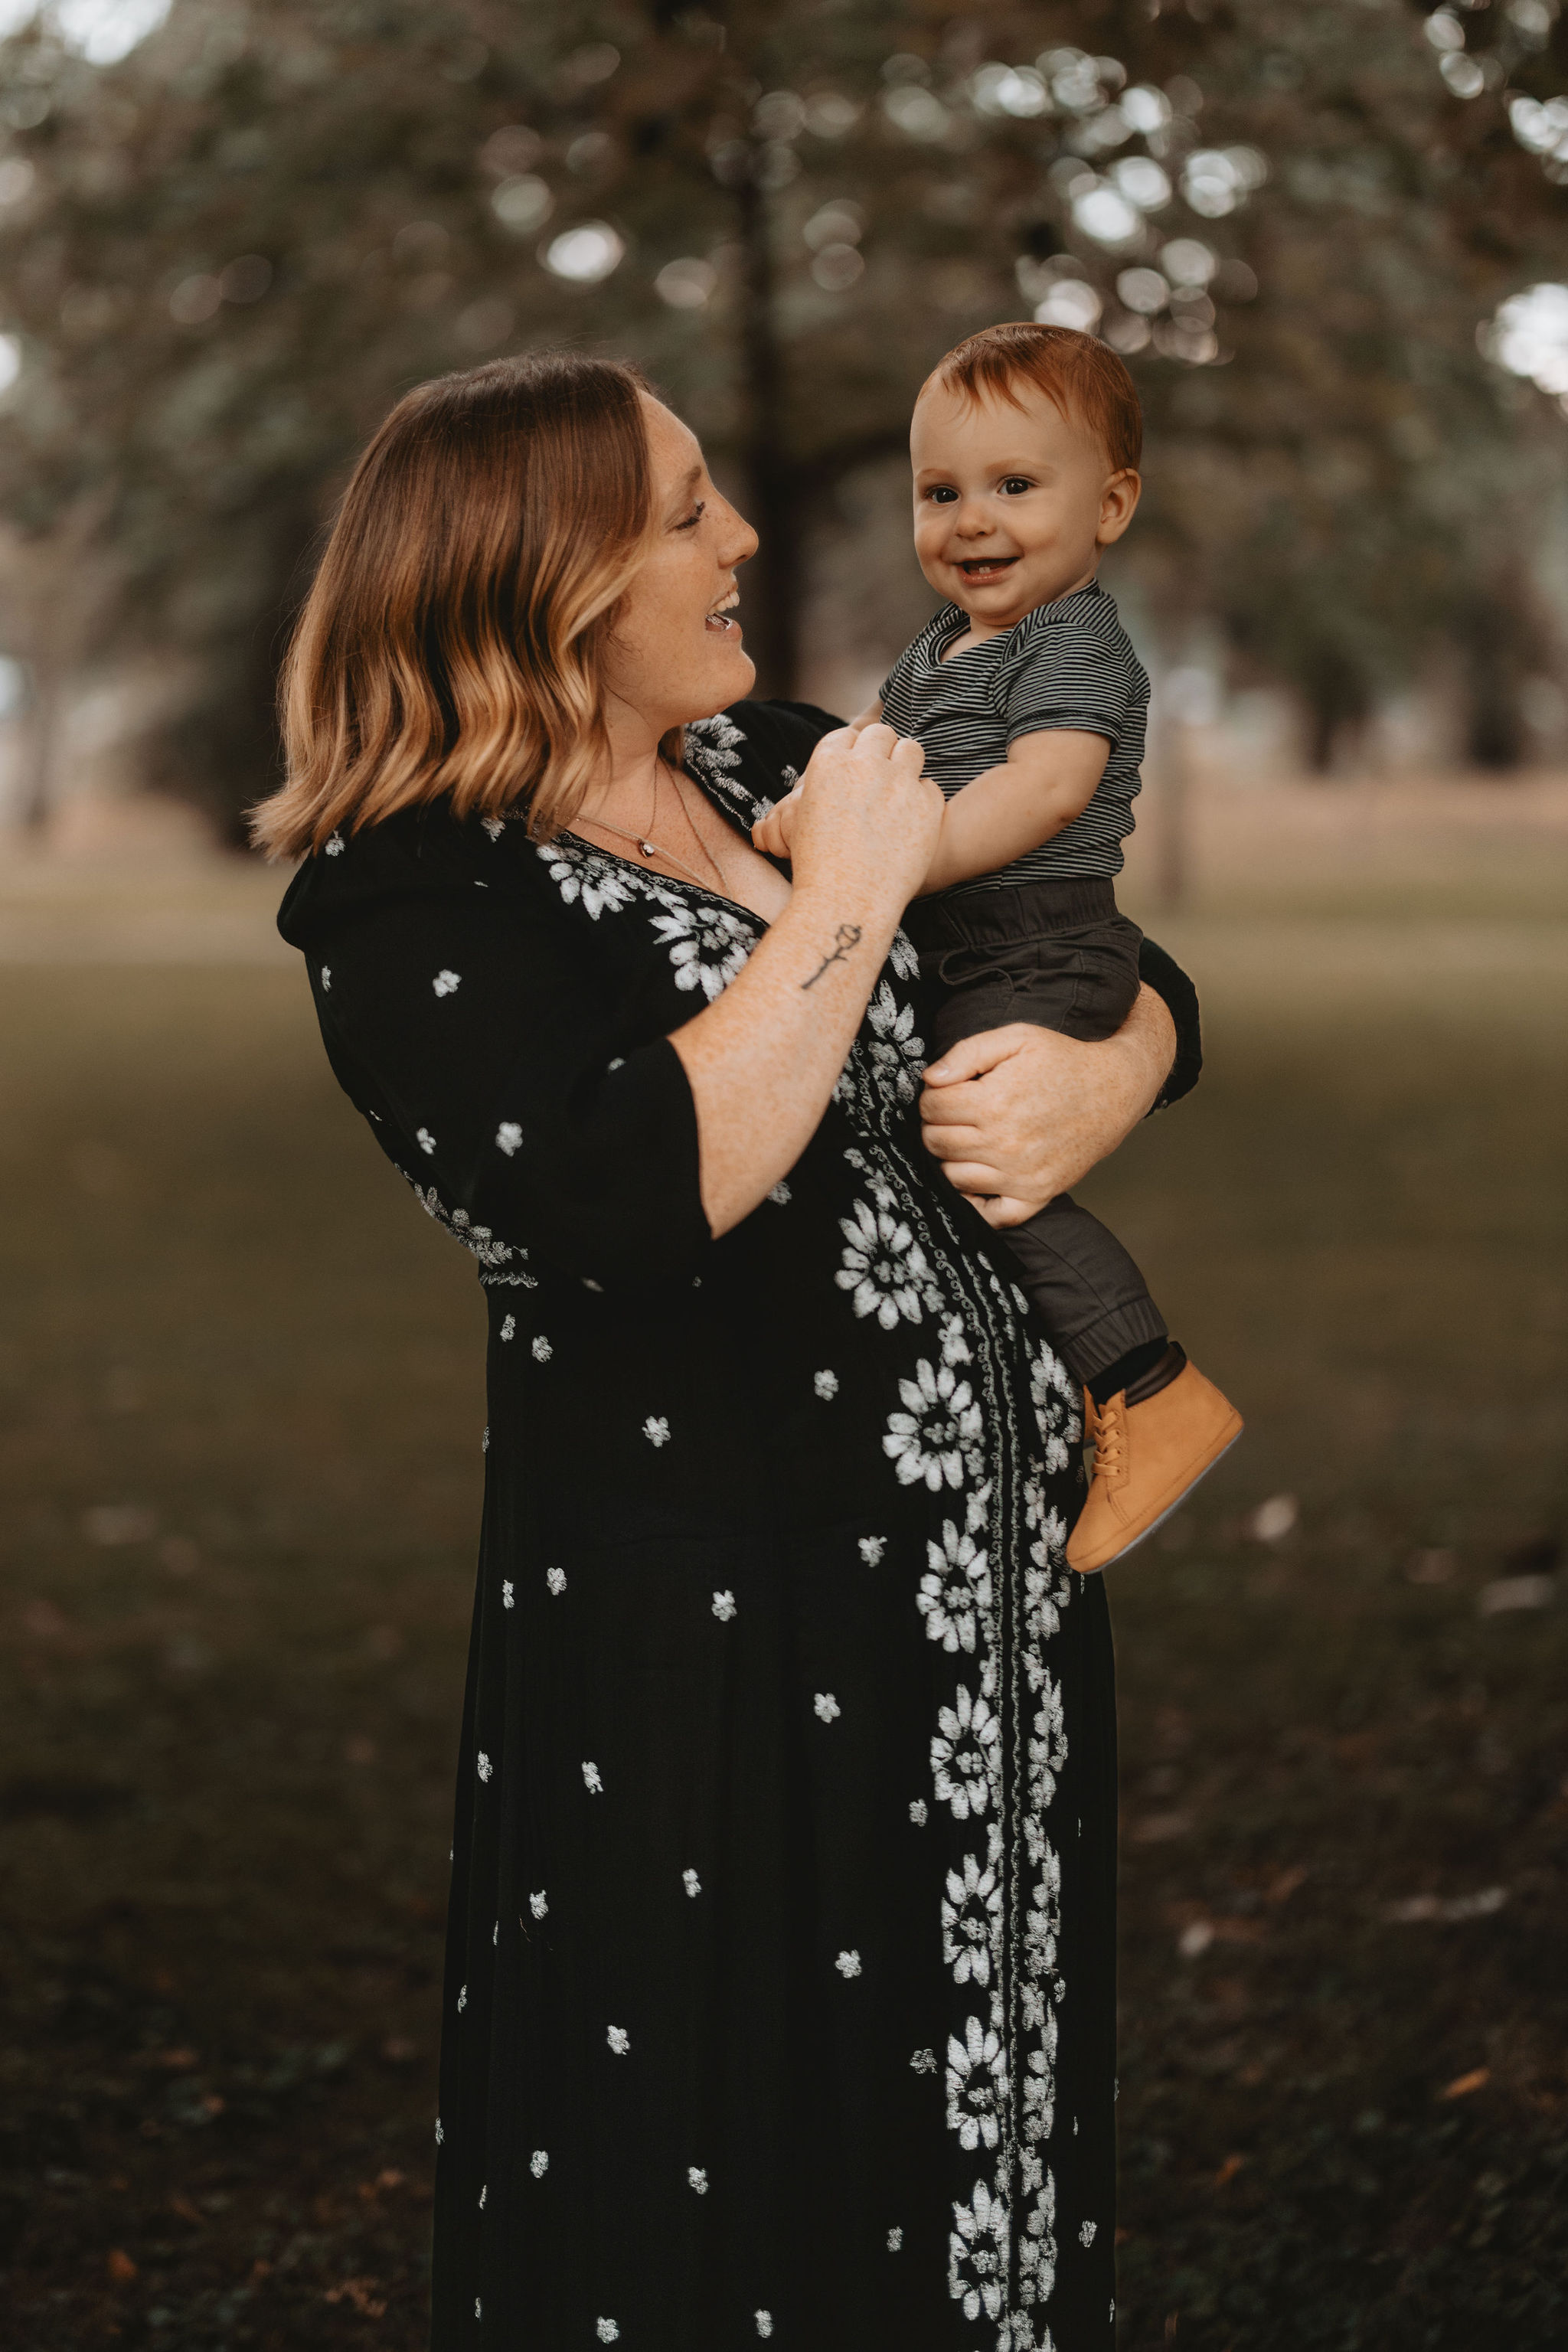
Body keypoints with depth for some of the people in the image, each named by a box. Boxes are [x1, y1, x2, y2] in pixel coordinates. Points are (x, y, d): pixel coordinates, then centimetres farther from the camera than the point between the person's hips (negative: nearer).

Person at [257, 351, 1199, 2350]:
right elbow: (637, 1202, -29)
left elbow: (1121, 972, 15)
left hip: (995, 1581, 7)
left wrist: (1102, 1076, -8)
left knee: (992, 2130, 17)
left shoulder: (778, 766, 9)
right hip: (715, 1645, -7)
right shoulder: (415, 902, -12)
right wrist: (845, 899, -19)